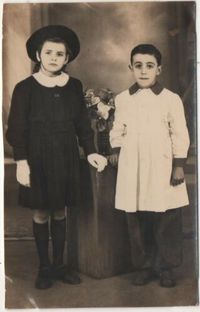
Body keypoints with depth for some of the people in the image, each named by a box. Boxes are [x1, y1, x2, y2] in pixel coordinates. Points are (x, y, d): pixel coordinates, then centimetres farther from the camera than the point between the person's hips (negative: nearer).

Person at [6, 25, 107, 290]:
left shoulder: (74, 86, 3)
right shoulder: (25, 87, -6)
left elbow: (82, 123, 8)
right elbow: (17, 129, -7)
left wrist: (90, 151, -2)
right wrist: (21, 162, -14)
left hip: (65, 157, 3)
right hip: (37, 158, -3)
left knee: (60, 211, 11)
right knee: (41, 213, 6)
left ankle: (59, 264, 25)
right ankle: (44, 267, 20)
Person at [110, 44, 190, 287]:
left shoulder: (171, 99, -2)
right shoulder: (122, 99, 5)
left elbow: (180, 135, -2)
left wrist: (179, 165, -4)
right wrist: (116, 150, 7)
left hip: (162, 169, -2)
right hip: (132, 169, 2)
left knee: (167, 222, 4)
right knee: (136, 222, 8)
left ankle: (166, 267, 21)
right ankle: (143, 266, 23)